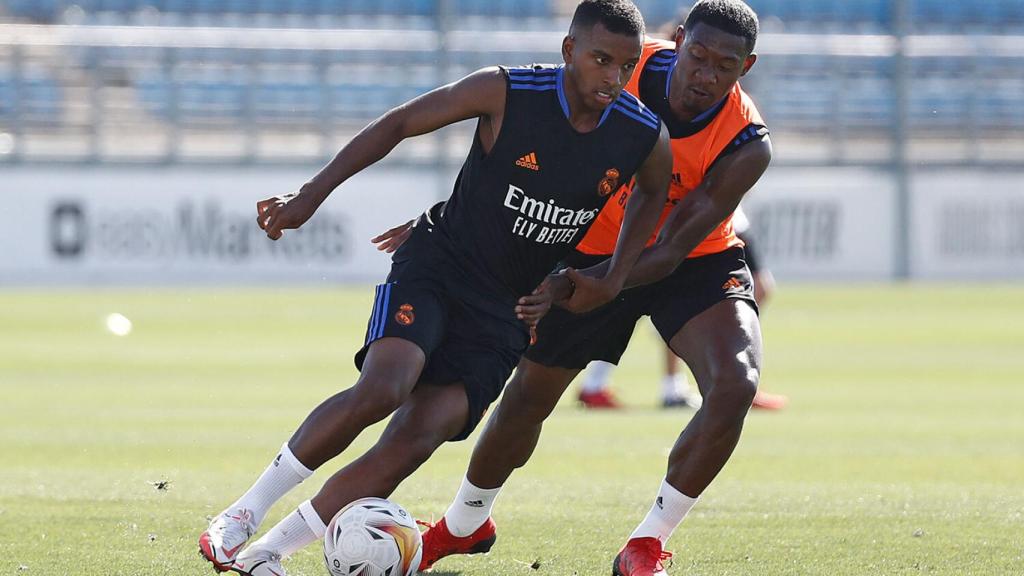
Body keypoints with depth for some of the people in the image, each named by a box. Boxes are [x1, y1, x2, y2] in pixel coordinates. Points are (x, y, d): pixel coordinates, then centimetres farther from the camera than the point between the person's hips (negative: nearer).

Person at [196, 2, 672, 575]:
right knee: (381, 390, -30)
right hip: (434, 270, -3)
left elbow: (654, 192, 18)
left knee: (411, 445, -14)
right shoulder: (505, 92, -16)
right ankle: (246, 510, -13)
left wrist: (612, 283, 9)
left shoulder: (646, 139, -7)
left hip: (504, 312, 3)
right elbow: (398, 124, -4)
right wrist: (312, 195, -8)